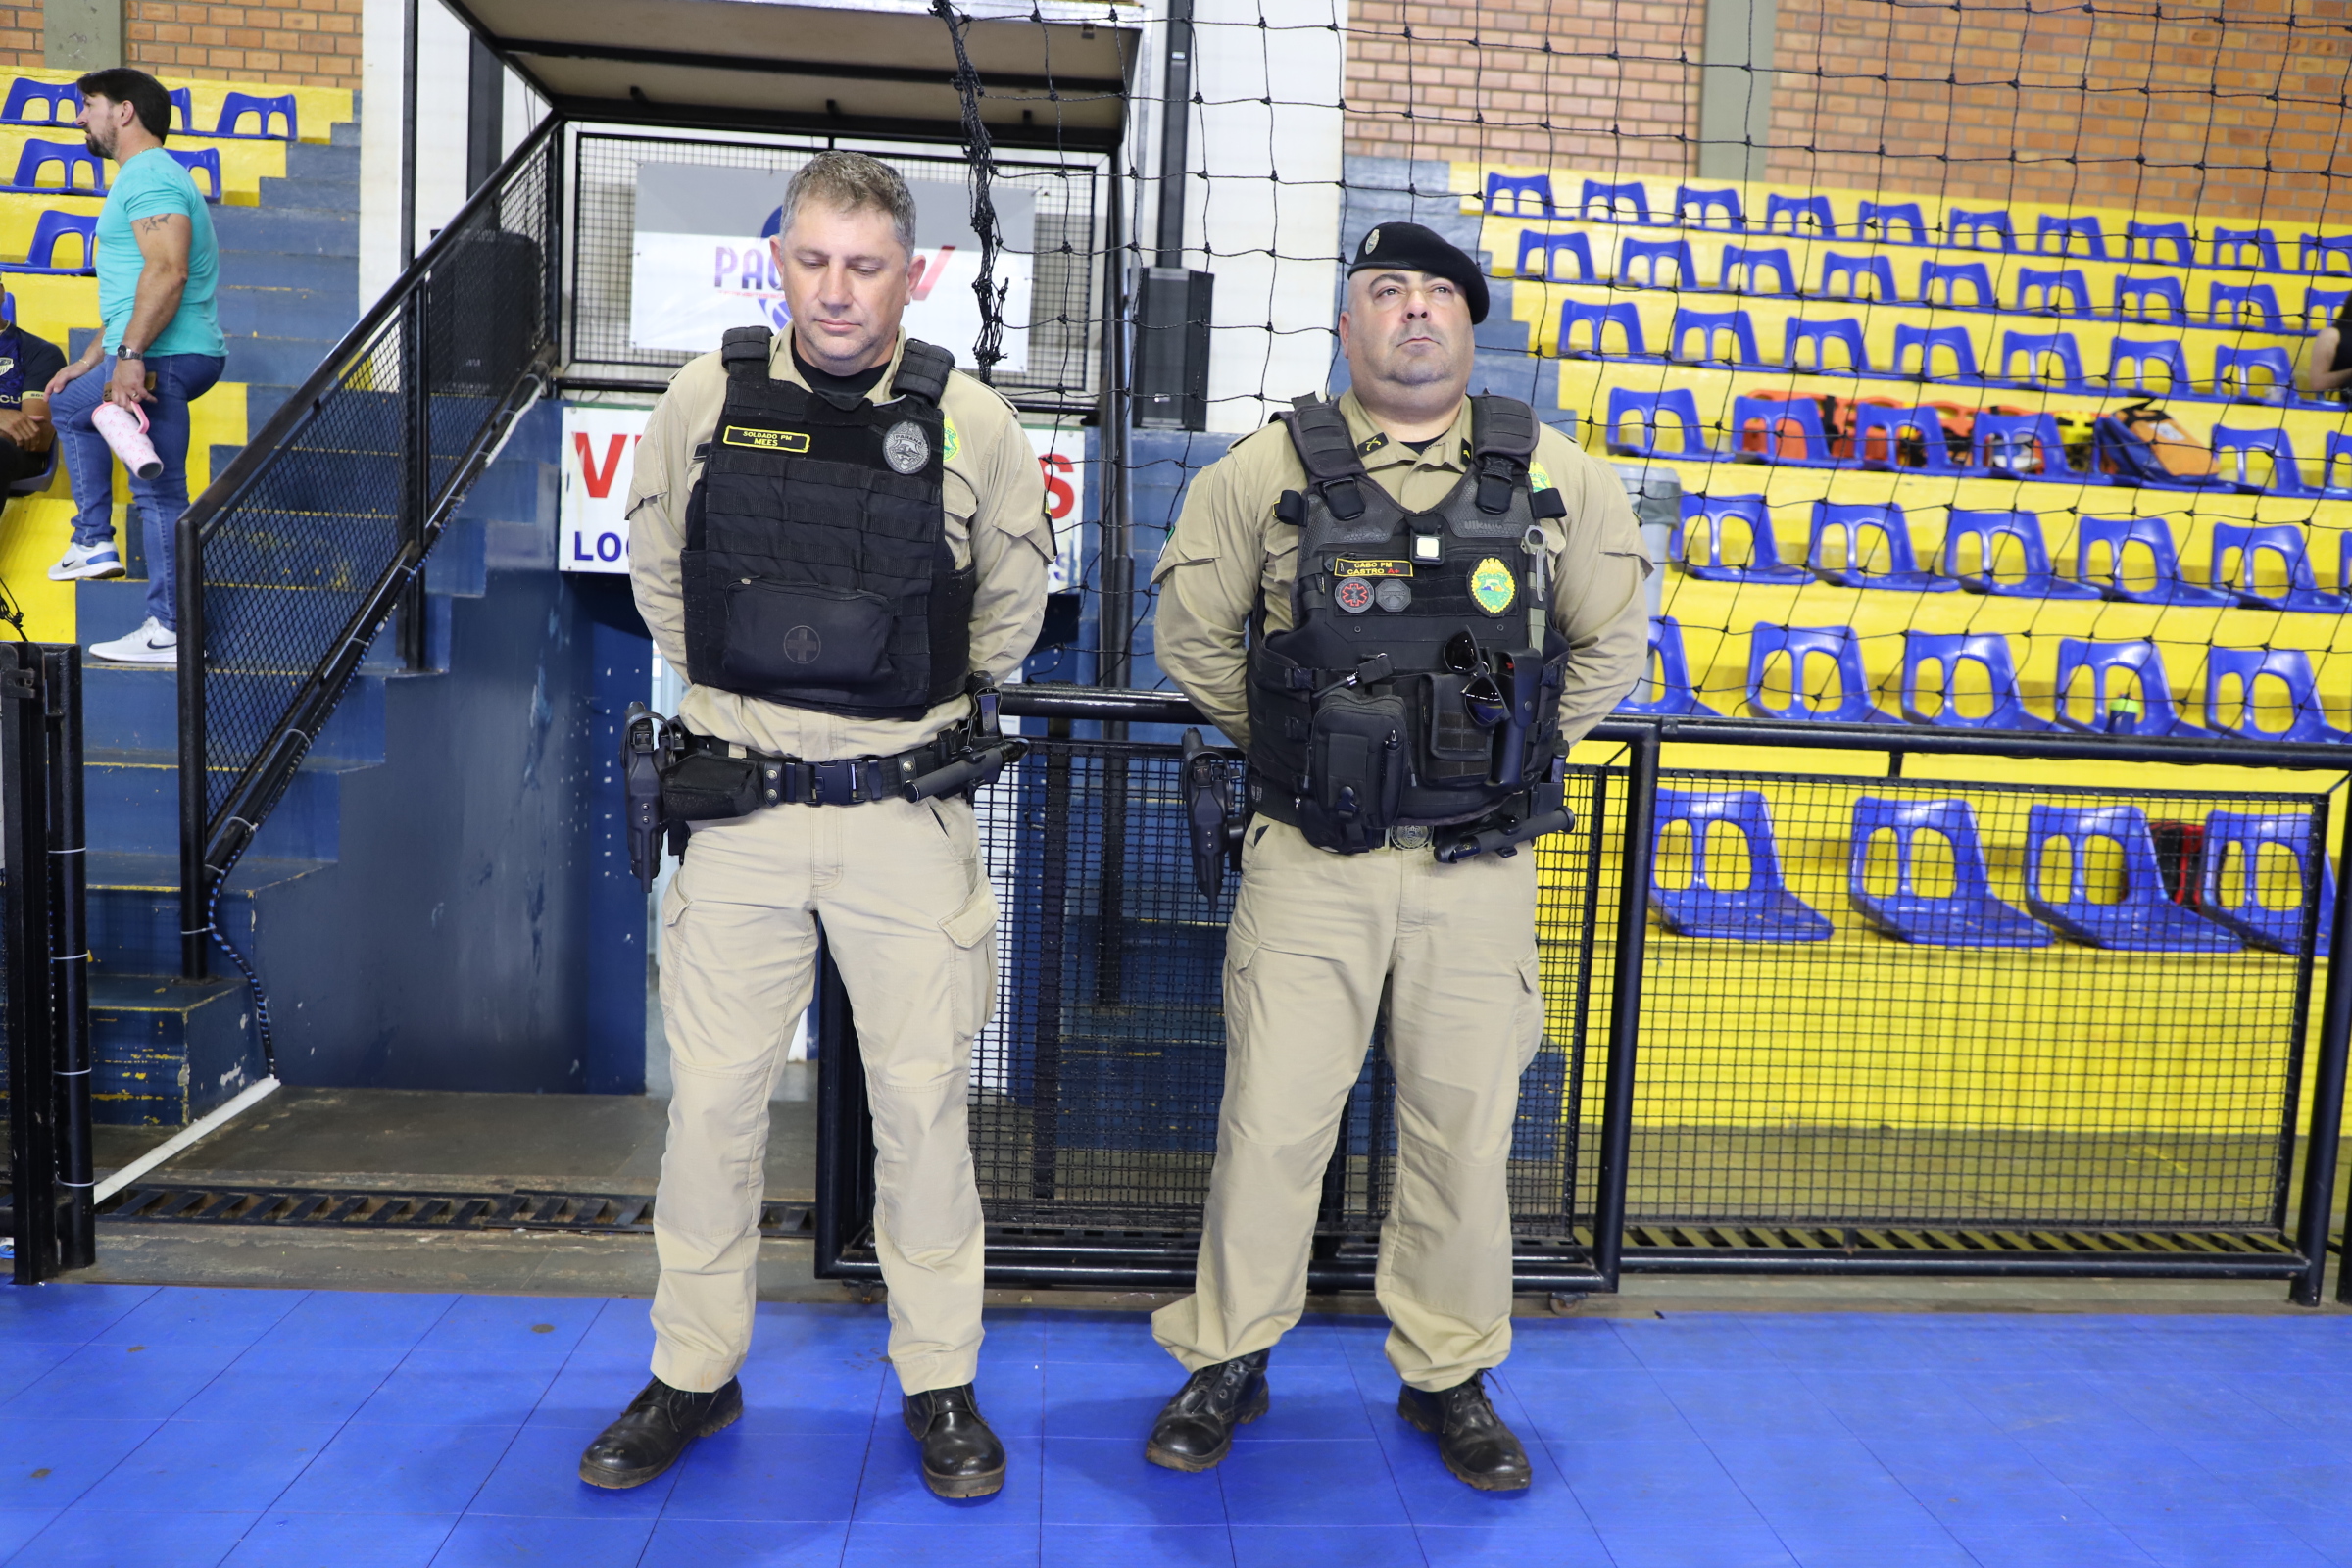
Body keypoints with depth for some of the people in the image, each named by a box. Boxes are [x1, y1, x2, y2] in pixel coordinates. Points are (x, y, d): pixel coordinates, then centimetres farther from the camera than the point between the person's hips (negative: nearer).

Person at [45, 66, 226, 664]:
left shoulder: (150, 177, -10)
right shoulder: (143, 178, 25)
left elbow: (167, 271, -25)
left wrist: (130, 354, -28)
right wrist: (91, 359, 28)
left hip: (165, 357, -11)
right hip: (146, 358, 11)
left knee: (159, 492, -11)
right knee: (68, 404, 30)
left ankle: (169, 632, -10)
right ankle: (95, 543, 26)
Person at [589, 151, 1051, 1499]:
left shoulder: (971, 421, -4)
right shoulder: (708, 398, 0)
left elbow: (1012, 604, 11)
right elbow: (660, 574, 15)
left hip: (906, 815, -1)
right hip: (741, 807, 2)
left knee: (923, 1100, 7)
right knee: (712, 1097, 8)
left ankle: (941, 1383, 24)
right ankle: (696, 1376, 28)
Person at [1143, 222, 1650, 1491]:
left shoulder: (1557, 479, 4)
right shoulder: (1267, 472, 1)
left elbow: (1611, 638, 15)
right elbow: (1191, 630, 10)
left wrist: (1525, 752, 10)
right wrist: (1281, 747, 9)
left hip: (1477, 868, 1)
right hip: (1309, 863, -1)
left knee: (1463, 1128, 10)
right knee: (1270, 1119, 4)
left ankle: (1448, 1375, 29)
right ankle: (1226, 1363, 24)